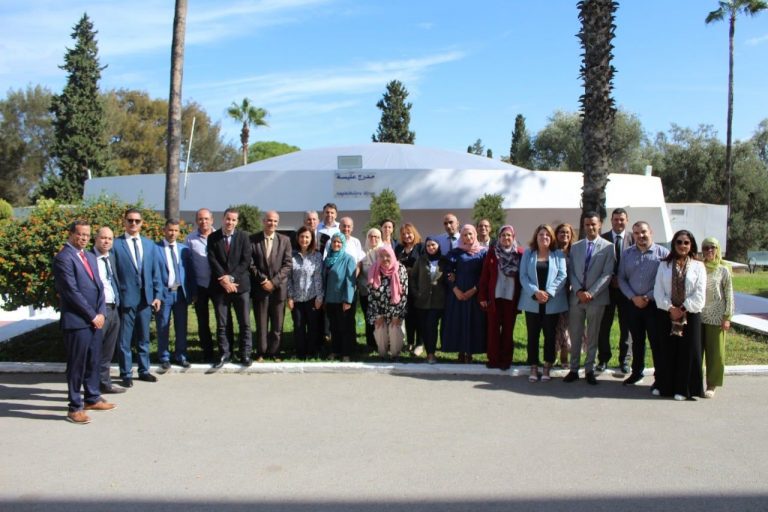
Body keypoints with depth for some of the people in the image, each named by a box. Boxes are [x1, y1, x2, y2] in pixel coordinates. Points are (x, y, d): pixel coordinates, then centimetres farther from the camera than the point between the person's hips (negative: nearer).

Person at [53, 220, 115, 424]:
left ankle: (92, 399, 28)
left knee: (94, 361, 15)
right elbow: (72, 291, -16)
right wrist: (92, 316, -12)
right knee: (77, 364, 0)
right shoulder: (64, 258, -10)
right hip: (77, 321, -8)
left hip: (96, 319, 8)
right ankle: (75, 407, 10)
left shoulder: (90, 257, 16)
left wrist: (101, 313, 2)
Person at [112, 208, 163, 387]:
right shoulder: (115, 244, -4)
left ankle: (144, 370, 25)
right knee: (125, 339, 4)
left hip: (146, 297, 4)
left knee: (143, 337, 14)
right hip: (125, 298, -4)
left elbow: (155, 271, 10)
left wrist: (157, 295, 4)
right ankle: (126, 374, 15)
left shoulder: (149, 244, 10)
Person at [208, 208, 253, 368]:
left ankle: (245, 353, 12)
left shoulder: (243, 236, 3)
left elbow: (246, 261, -4)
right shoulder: (213, 237, 4)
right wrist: (224, 279, -14)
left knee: (245, 323, 2)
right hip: (219, 286, 1)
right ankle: (224, 354, 15)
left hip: (240, 284, 0)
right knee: (221, 324, 6)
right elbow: (212, 260, -4)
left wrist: (231, 278, -13)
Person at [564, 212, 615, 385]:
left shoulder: (608, 247, -1)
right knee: (575, 335, 7)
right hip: (576, 297, 3)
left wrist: (591, 293, -15)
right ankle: (574, 369, 16)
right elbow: (571, 272, 5)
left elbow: (607, 274, -7)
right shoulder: (575, 247, 9)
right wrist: (579, 291, -10)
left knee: (592, 336, 7)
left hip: (596, 298, -3)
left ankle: (589, 370, 18)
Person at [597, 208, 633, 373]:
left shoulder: (633, 239, 0)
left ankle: (624, 360, 20)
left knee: (626, 325, 8)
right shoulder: (602, 238, 0)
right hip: (607, 287, 0)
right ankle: (603, 358, 17)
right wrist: (611, 279, -10)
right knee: (604, 325, 5)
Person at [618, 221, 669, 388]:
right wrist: (633, 297, -8)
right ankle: (637, 372, 27)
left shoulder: (663, 253, -5)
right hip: (633, 304, 4)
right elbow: (621, 279, 5)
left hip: (654, 304, -3)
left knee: (656, 342, 2)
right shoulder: (627, 254, 6)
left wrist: (649, 297, -13)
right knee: (637, 341, 15)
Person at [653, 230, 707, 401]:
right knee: (667, 350, 7)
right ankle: (664, 385, 18)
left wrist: (683, 309, -12)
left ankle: (684, 389, 12)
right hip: (667, 314, 2)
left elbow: (699, 294, -5)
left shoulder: (698, 266, 1)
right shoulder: (664, 265, 5)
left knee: (687, 351, 2)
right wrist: (670, 308, -11)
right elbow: (658, 290, -1)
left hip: (690, 315, -1)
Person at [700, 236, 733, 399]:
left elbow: (729, 294, -1)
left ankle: (712, 385, 14)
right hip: (697, 316, 2)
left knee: (715, 352, 4)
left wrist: (727, 317, -5)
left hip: (716, 317, -2)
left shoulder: (723, 270, -1)